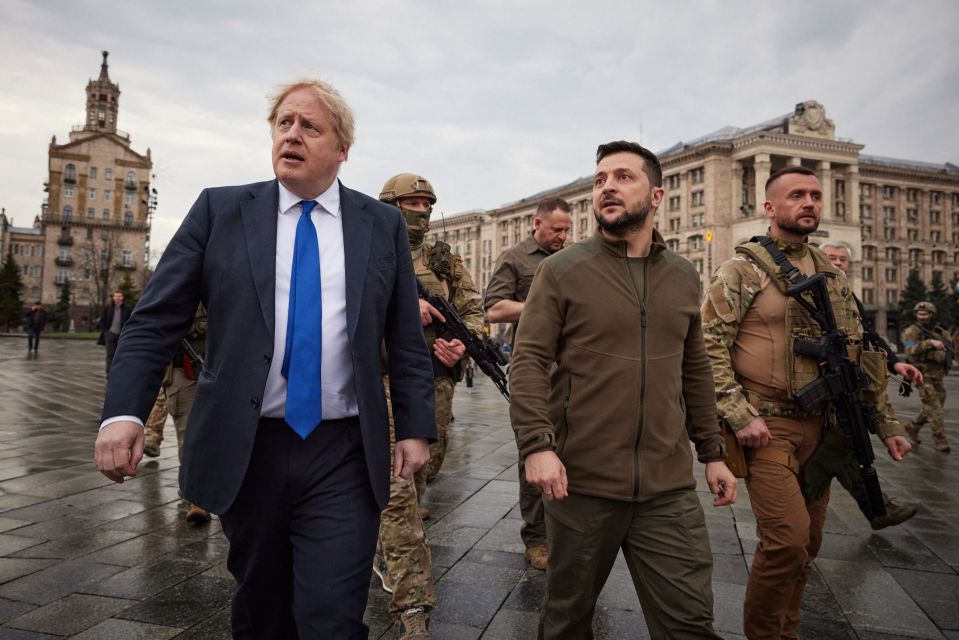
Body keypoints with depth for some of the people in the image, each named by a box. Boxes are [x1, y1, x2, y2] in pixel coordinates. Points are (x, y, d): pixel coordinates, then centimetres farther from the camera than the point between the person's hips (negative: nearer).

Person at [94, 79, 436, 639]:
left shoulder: (383, 224, 4)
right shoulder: (220, 210, 3)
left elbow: (407, 337, 5)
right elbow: (157, 320, 0)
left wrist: (416, 427, 2)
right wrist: (124, 410, -12)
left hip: (344, 455, -1)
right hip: (245, 452, 2)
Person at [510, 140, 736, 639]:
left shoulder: (684, 278, 10)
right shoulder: (561, 270, -3)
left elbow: (695, 372, 17)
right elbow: (528, 363, -9)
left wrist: (713, 453, 16)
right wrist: (537, 445, -20)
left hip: (670, 487, 3)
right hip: (580, 482, -2)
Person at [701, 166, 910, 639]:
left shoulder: (831, 276, 12)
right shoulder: (742, 270, -6)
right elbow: (709, 347, -12)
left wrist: (885, 425, 11)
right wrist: (740, 416, -19)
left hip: (820, 426, 6)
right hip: (766, 427, -6)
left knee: (807, 542, 12)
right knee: (787, 538, -12)